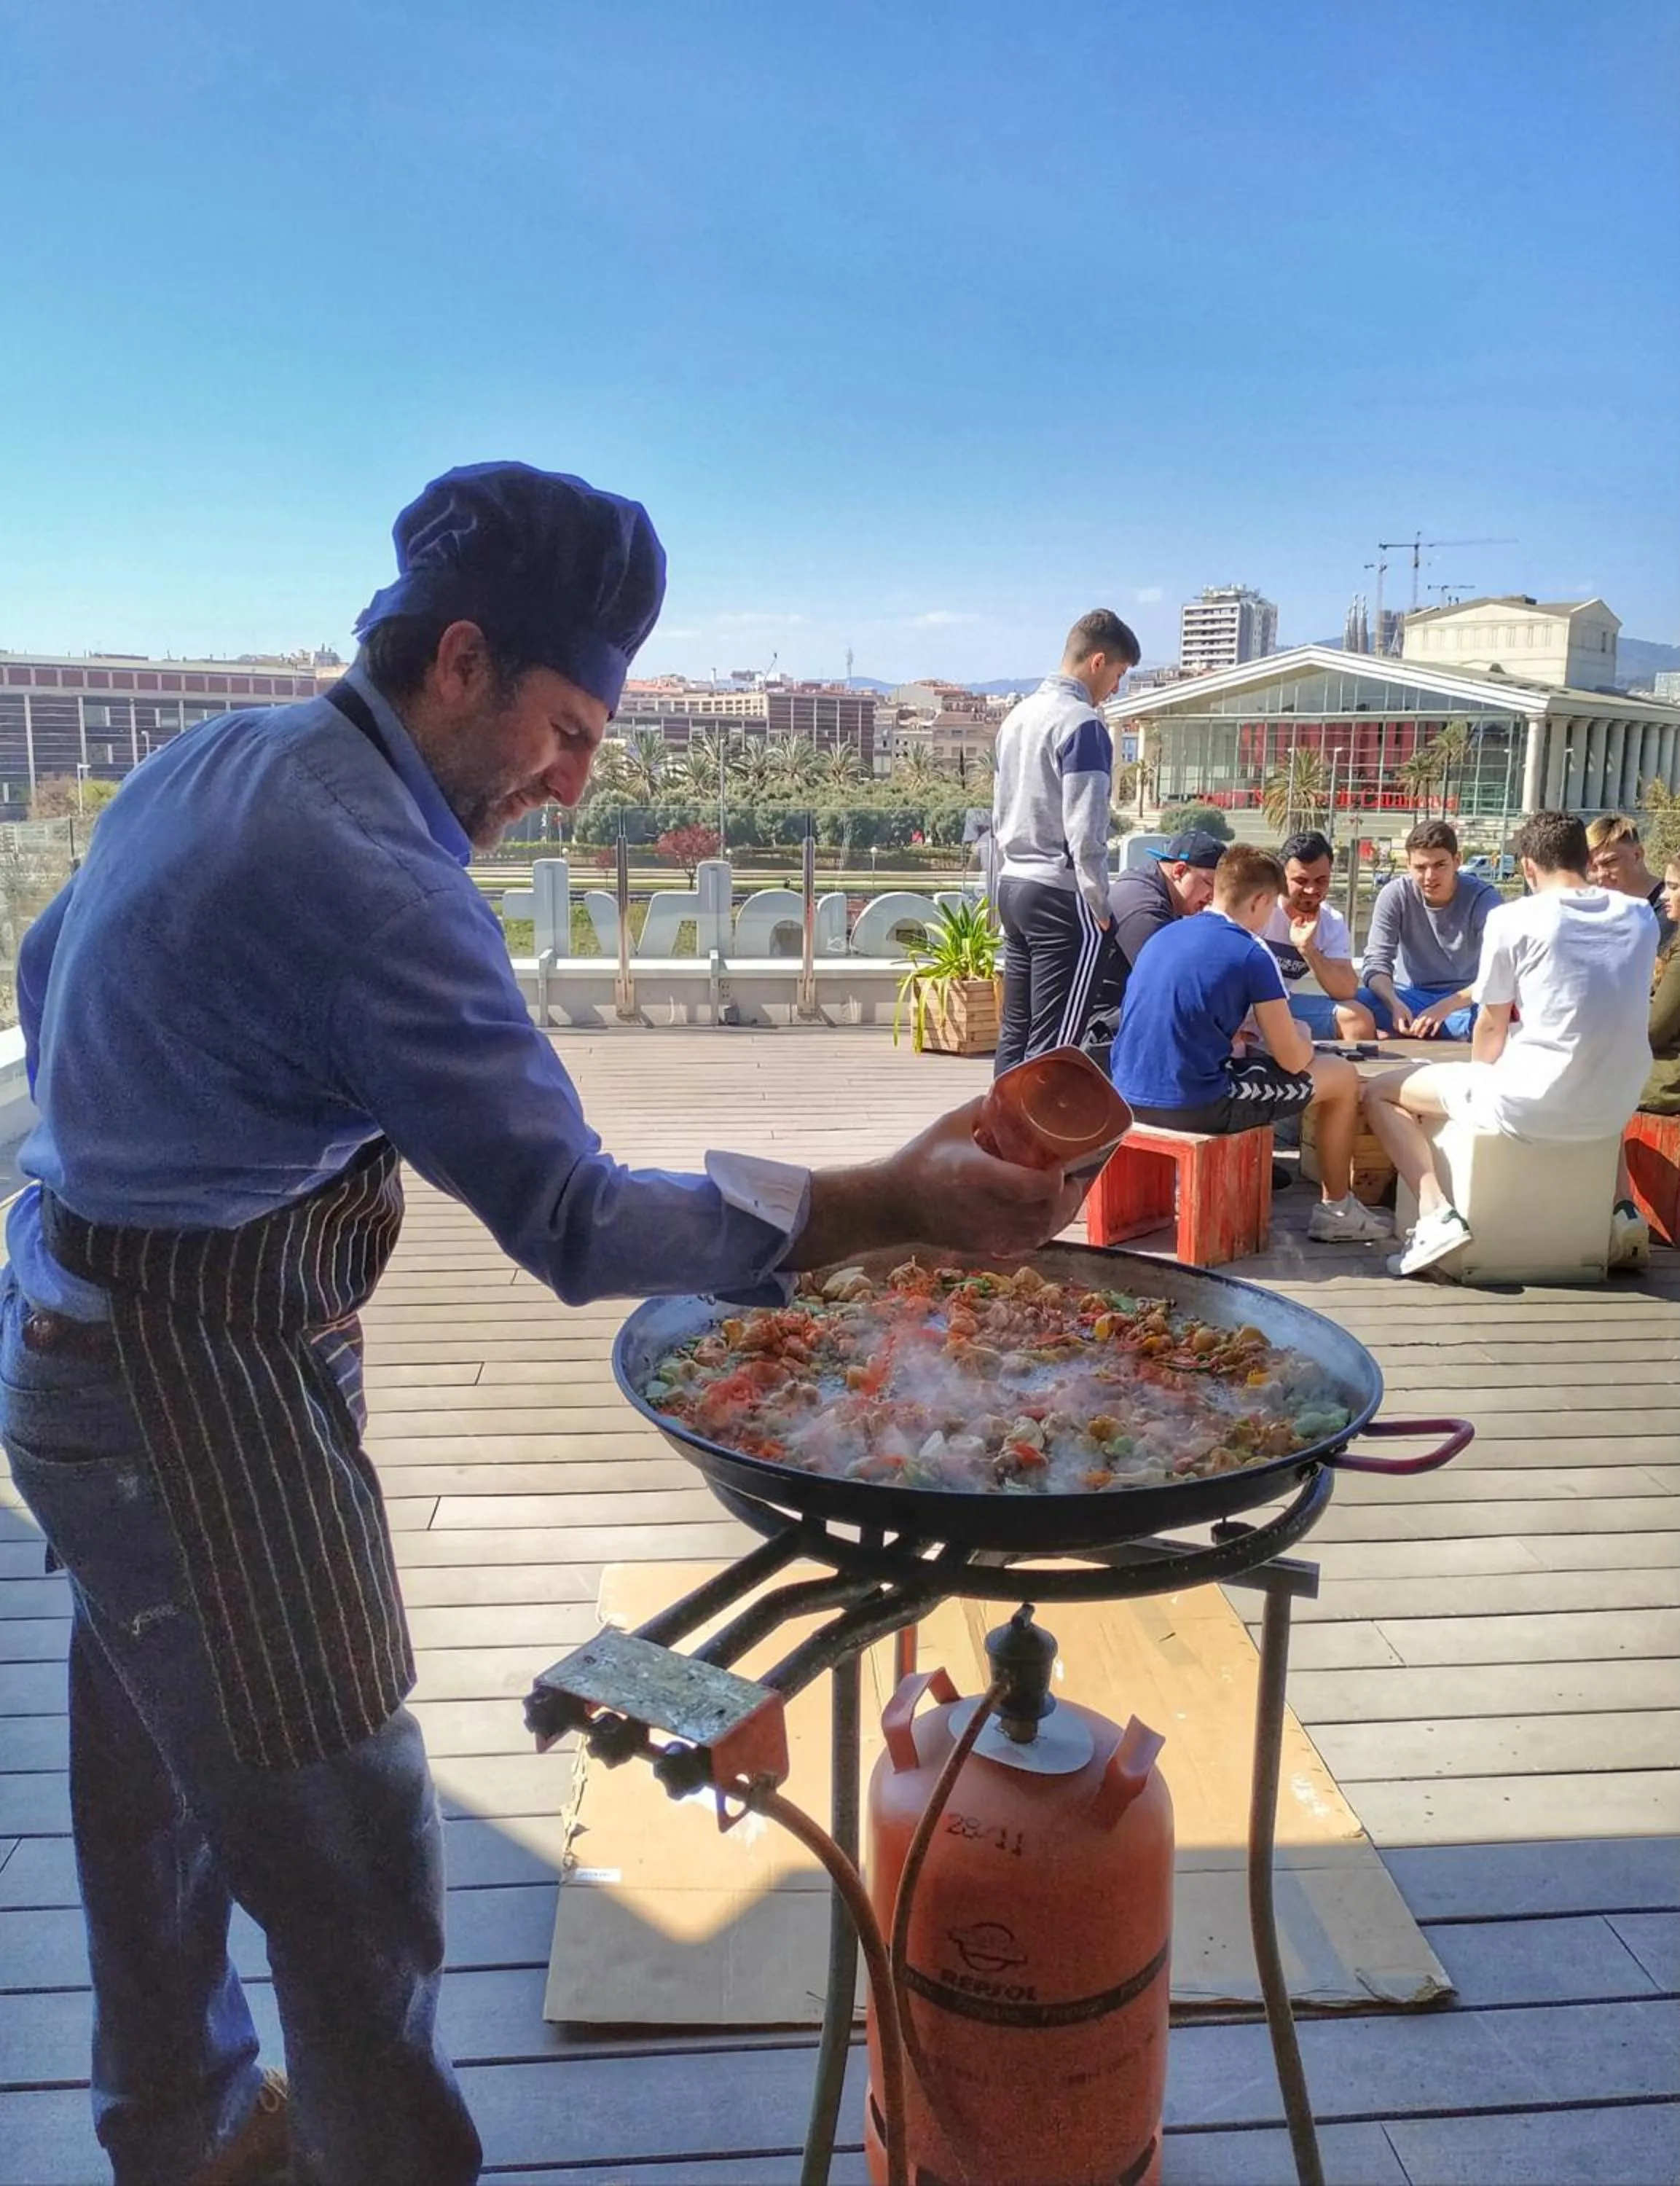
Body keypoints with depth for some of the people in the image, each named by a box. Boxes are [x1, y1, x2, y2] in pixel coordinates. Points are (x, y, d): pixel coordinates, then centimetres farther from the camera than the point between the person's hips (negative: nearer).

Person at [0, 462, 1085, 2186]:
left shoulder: (210, 762, 5)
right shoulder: (372, 882, -26)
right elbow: (572, 1221, -29)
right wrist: (882, 1203, -33)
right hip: (205, 1406, -10)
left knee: (157, 1788, 25)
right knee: (349, 1860, 3)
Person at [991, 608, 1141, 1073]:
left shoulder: (1018, 715, 13)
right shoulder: (1082, 723, -14)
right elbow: (1086, 833, -18)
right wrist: (1101, 907, -9)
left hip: (1012, 887, 9)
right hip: (1062, 898, -9)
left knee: (1014, 1032, 11)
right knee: (1054, 1044, -5)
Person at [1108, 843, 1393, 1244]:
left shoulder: (1164, 936, 11)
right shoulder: (1251, 954, -10)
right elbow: (1293, 1060, -4)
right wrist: (1302, 1036, 17)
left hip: (1130, 1097, 8)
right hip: (1193, 1106, -8)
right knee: (1343, 1077, 11)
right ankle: (1336, 1211, 25)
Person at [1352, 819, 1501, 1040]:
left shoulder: (1482, 897, -13)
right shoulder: (1394, 895, -9)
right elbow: (1377, 963, -13)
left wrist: (1445, 1007, -38)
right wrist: (1395, 1005, -35)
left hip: (1465, 999, -1)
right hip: (1410, 996, 1)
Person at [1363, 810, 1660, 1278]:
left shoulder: (1513, 919, -9)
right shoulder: (1641, 916, 6)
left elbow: (1492, 1027, -1)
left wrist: (1481, 1083, 19)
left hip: (1531, 1106, -5)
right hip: (1615, 1111, 5)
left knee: (1380, 1091, 10)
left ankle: (1436, 1212, -9)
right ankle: (1619, 1208, 23)